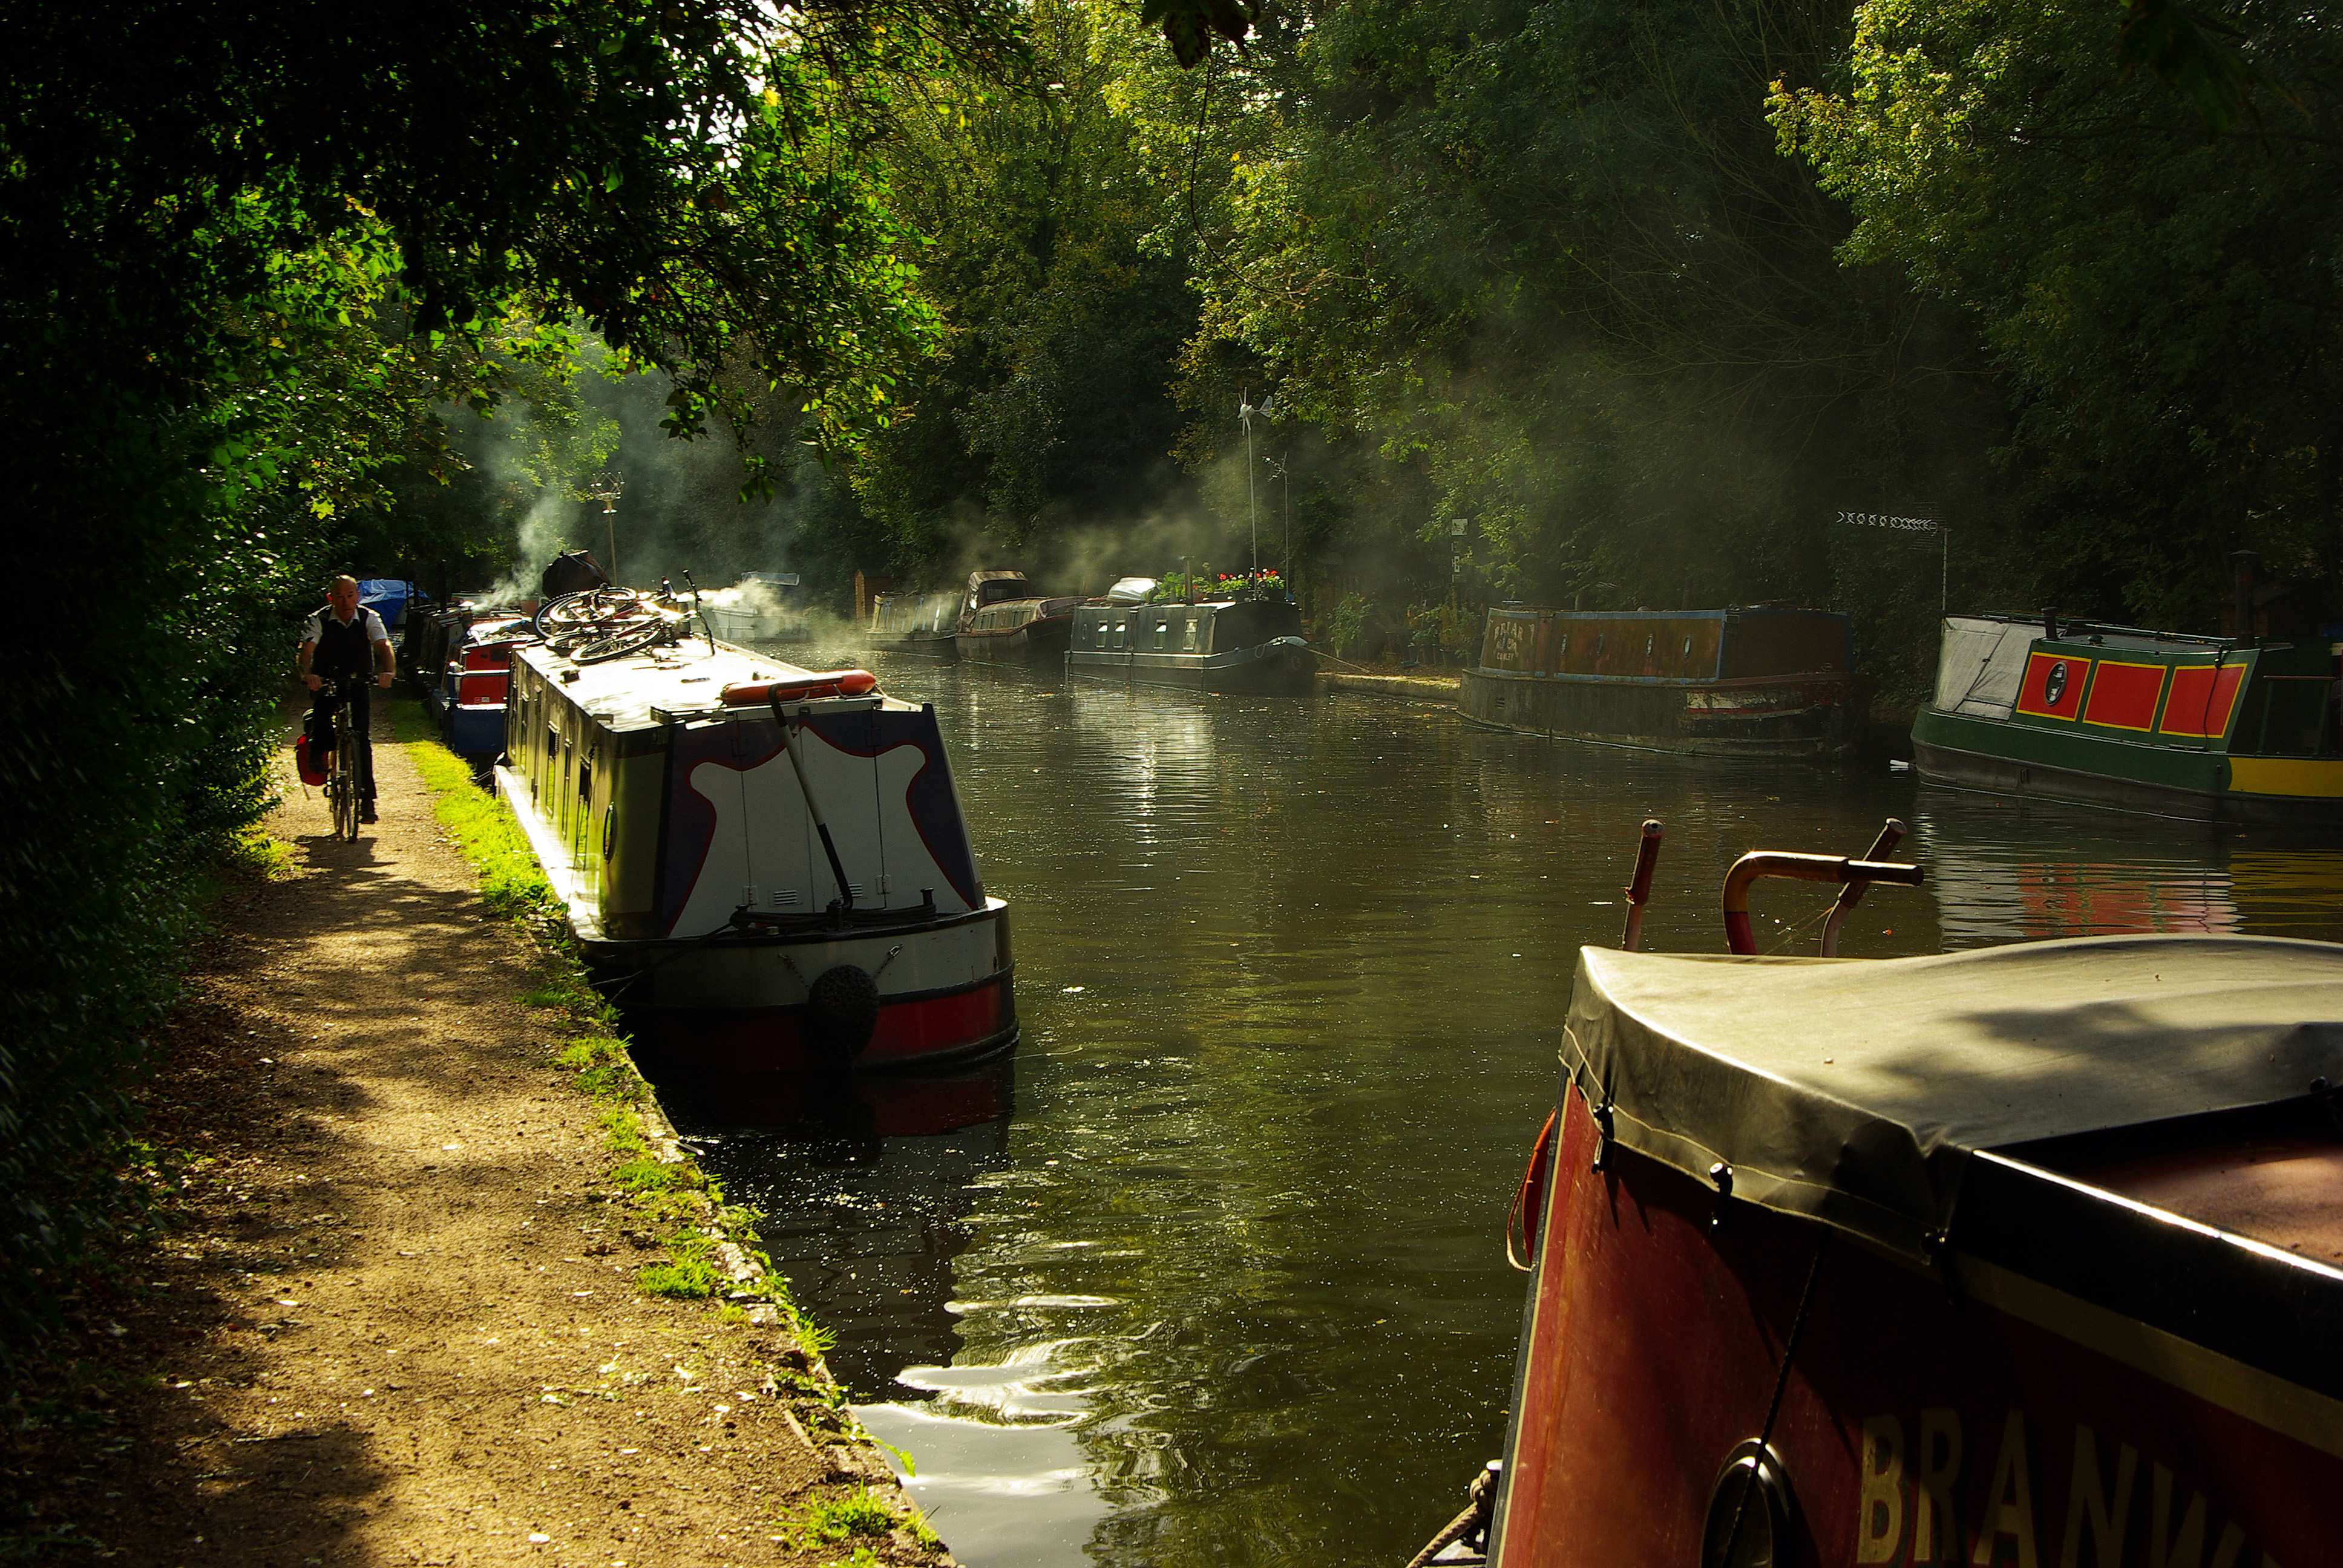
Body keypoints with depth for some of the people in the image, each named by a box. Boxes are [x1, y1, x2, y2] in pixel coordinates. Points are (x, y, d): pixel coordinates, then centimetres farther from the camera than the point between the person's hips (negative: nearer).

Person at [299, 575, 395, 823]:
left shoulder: (369, 619, -6)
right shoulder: (319, 620, -8)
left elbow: (384, 646, -20)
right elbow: (307, 649, -22)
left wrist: (389, 672, -42)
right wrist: (307, 674, -43)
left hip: (360, 683, 0)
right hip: (326, 682, 0)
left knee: (362, 738, -15)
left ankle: (367, 799, -14)